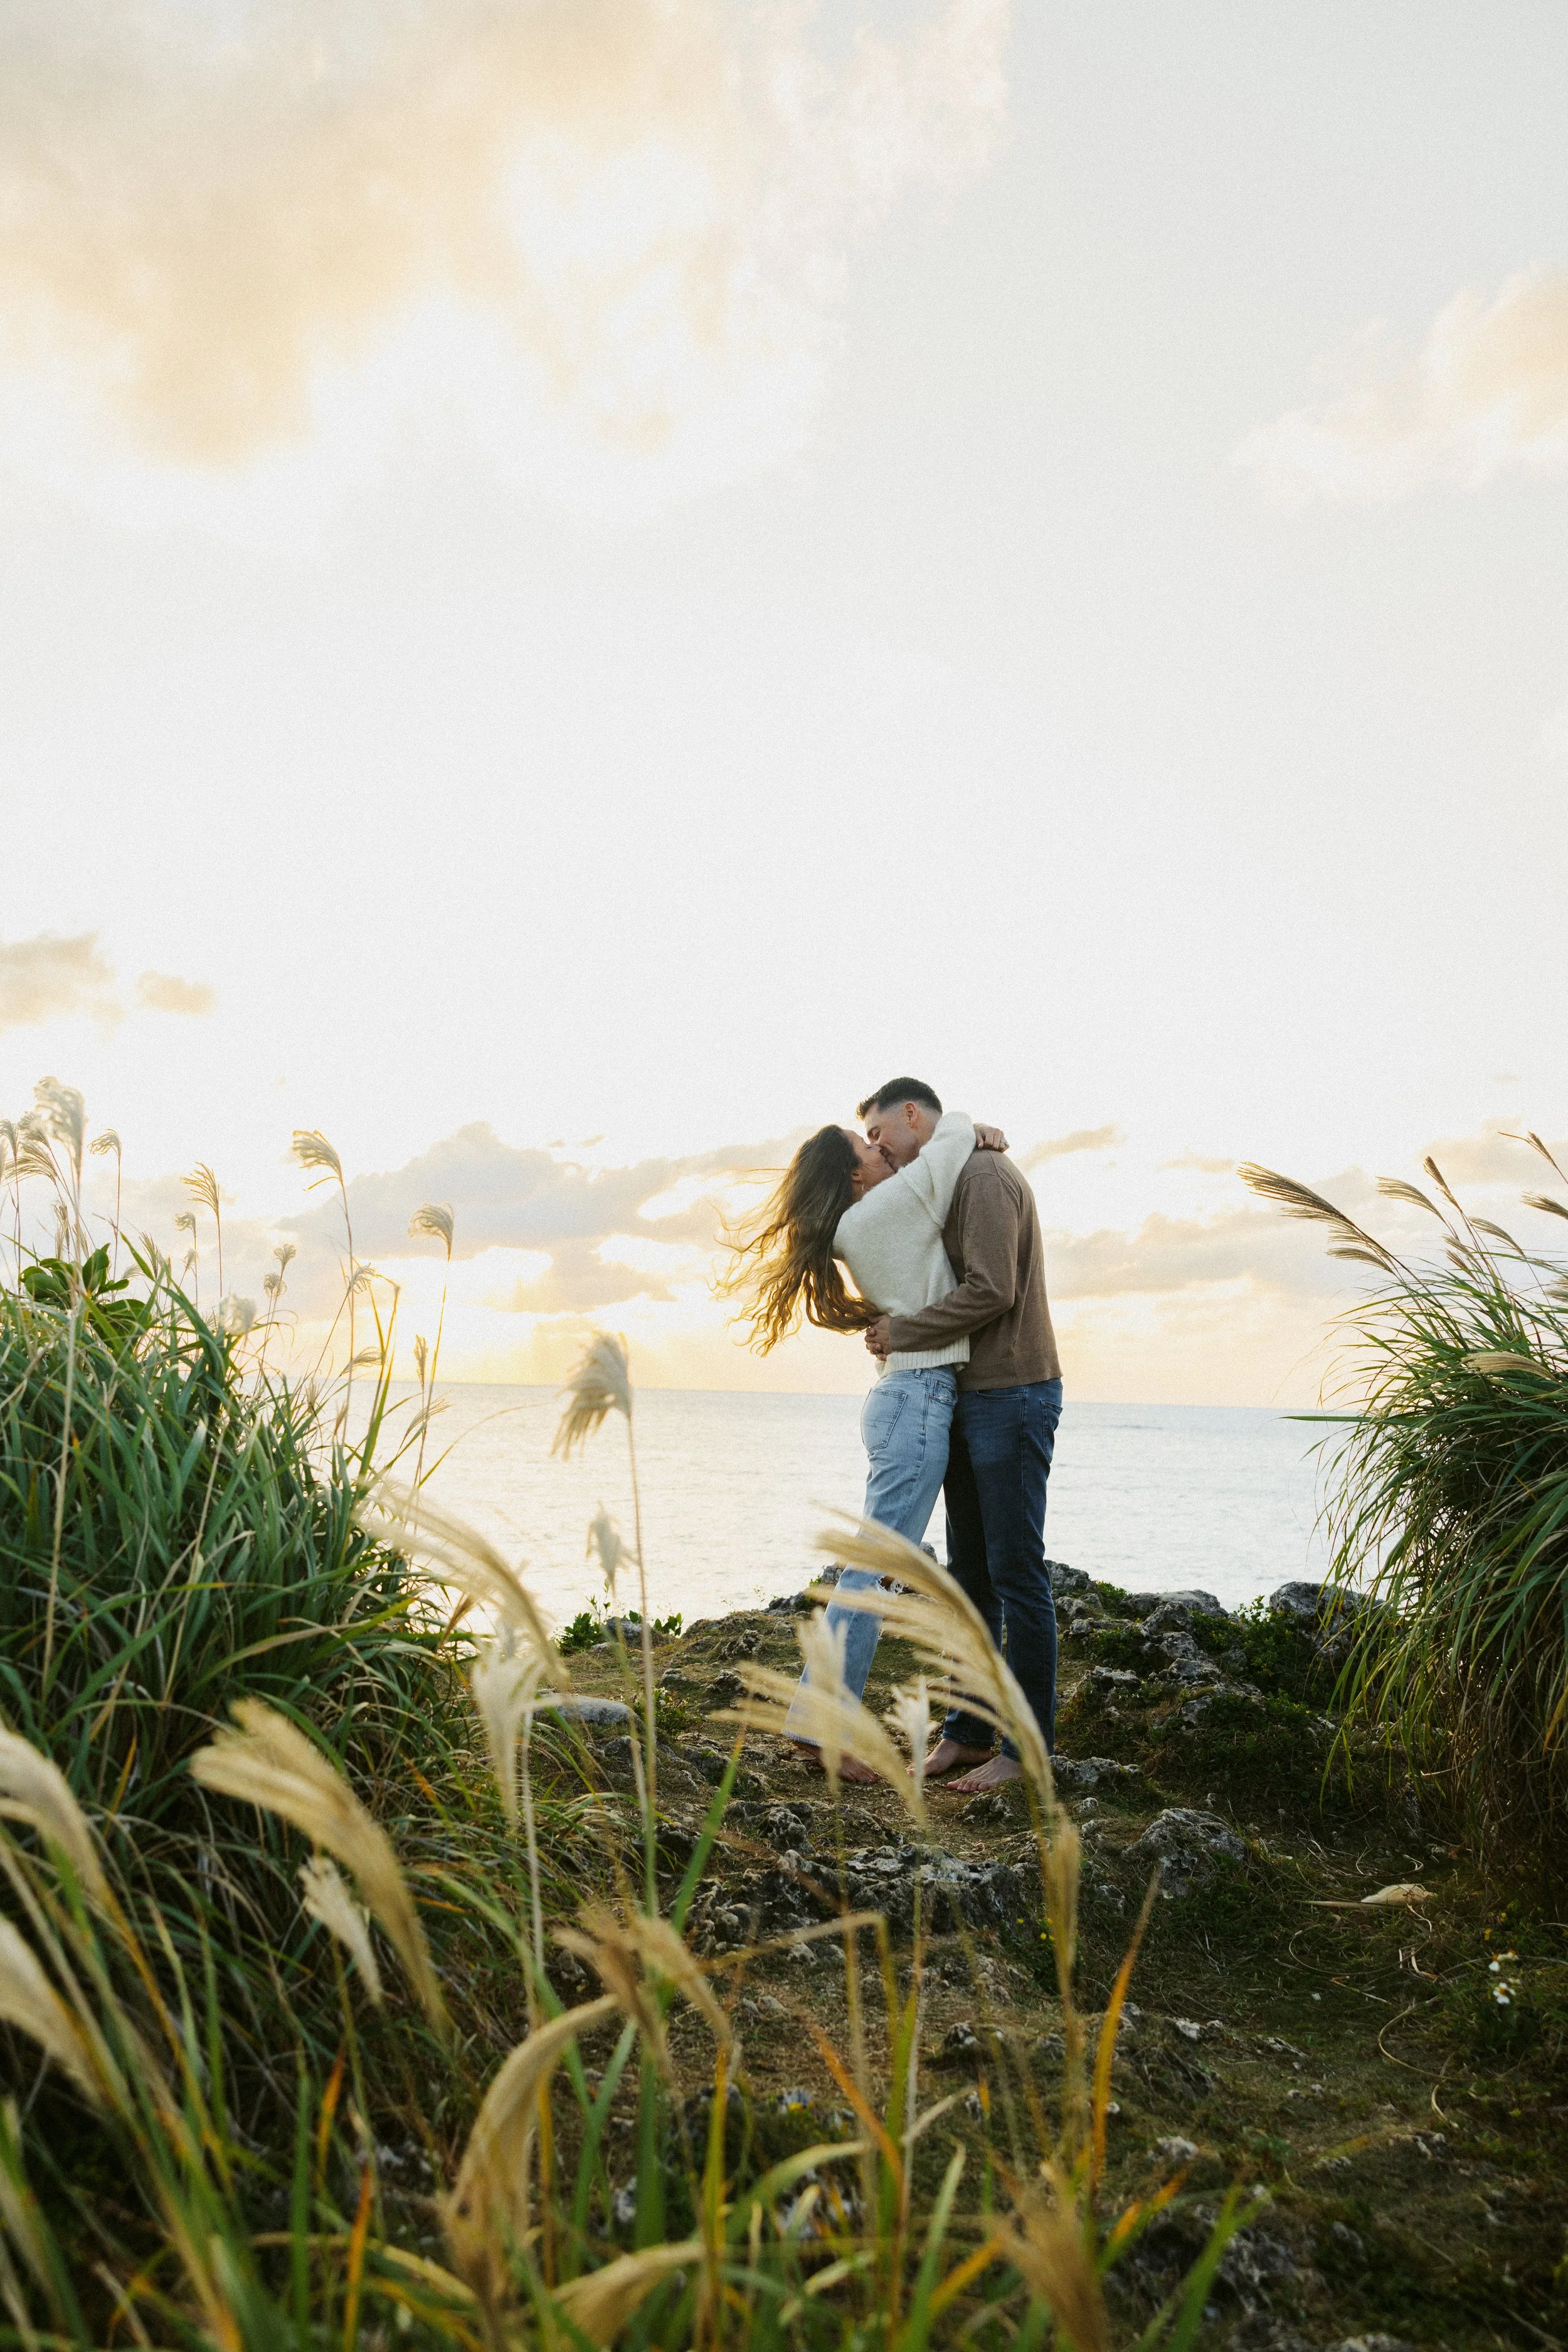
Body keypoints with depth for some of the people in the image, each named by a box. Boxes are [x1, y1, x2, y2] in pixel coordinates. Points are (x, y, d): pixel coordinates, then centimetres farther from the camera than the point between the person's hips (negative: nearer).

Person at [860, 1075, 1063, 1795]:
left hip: (1013, 1396, -10)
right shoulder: (947, 1187, 19)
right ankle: (969, 1731, 21)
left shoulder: (983, 1175, -12)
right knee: (969, 1574, 12)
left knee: (1016, 1574, -2)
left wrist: (902, 1332, -13)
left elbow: (991, 1290, -22)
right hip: (968, 1397, 10)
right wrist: (894, 1332, 7)